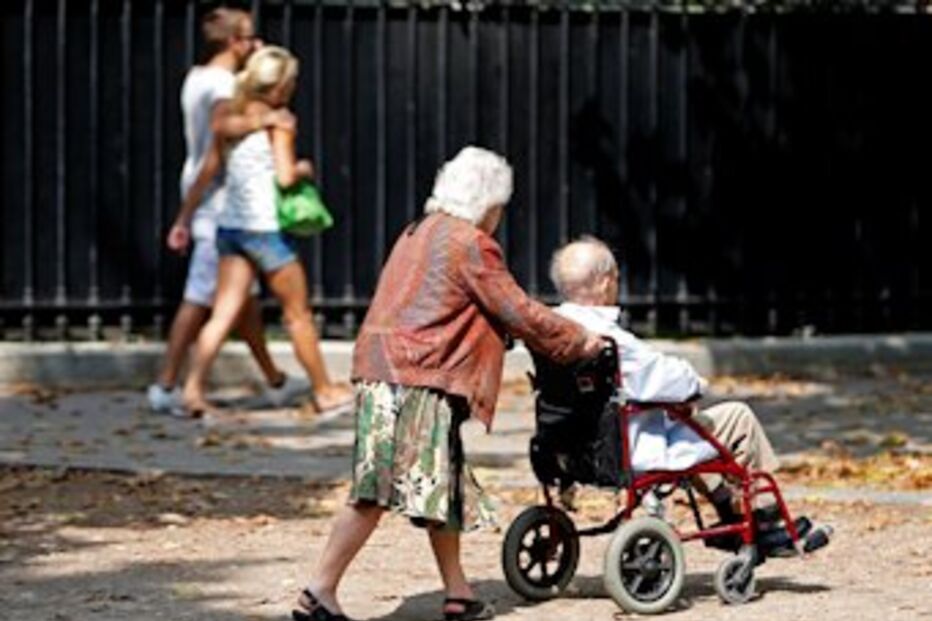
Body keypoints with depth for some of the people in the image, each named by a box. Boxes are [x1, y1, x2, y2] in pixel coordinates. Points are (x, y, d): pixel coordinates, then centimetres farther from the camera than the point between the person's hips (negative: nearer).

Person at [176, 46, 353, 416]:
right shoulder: (278, 122, -10)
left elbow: (206, 173, 9)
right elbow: (284, 176, -20)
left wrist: (183, 220, 15)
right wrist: (304, 169, 2)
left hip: (230, 225, 6)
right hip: (266, 228, -6)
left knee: (224, 314, 4)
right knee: (298, 314, 7)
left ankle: (193, 387, -7)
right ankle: (325, 392, 16)